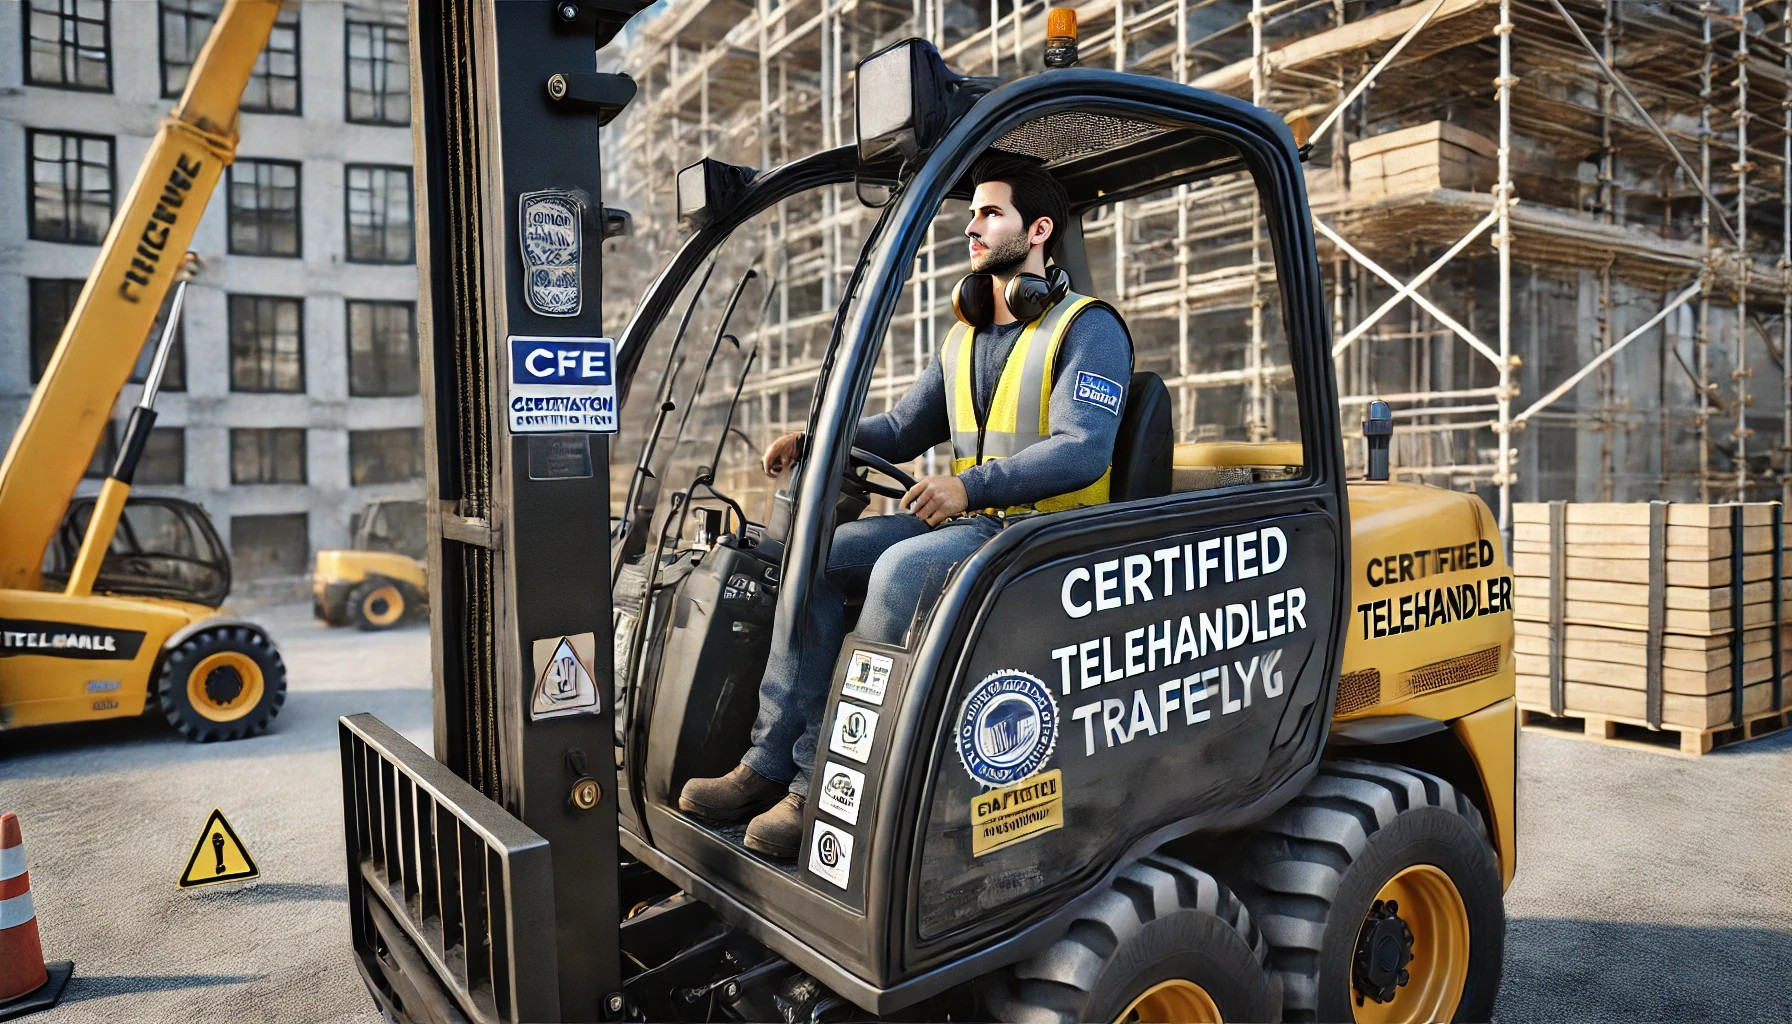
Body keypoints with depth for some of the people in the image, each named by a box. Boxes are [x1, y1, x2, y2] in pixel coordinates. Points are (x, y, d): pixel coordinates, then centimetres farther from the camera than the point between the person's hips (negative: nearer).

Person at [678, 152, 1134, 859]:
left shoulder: (1088, 329, -5)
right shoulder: (963, 339, 20)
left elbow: (1082, 451, -18)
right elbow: (902, 429, 21)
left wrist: (972, 485, -29)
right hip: (967, 520, 8)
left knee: (903, 569, -33)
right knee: (819, 554, -12)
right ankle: (771, 762, -14)